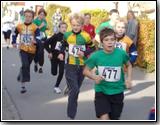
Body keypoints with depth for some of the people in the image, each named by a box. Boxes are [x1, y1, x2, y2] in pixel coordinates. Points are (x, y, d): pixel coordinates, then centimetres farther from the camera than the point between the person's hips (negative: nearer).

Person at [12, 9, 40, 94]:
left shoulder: (35, 27, -9)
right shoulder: (19, 26, -1)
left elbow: (38, 38, -18)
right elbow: (14, 34, 17)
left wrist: (35, 41, -39)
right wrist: (14, 42, 4)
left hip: (32, 50, 1)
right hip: (23, 49, -1)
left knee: (26, 66, 16)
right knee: (25, 65, -19)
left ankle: (20, 77, 45)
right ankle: (23, 86, -15)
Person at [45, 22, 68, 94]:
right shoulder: (56, 36, -15)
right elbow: (46, 43, -13)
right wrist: (49, 52, -13)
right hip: (54, 56, -2)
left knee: (61, 72, -4)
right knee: (54, 73, 5)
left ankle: (56, 86, 12)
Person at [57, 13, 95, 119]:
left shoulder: (86, 36, -11)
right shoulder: (67, 35, -3)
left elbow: (93, 48, 0)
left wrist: (84, 53, -17)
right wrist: (61, 53, 0)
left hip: (82, 66, 1)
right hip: (71, 66, -1)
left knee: (76, 89, 17)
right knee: (74, 89, -11)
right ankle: (71, 115, -5)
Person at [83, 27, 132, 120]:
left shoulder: (121, 53, -11)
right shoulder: (96, 56, -14)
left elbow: (129, 65, 9)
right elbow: (86, 71, -3)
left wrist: (129, 79, -5)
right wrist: (94, 77, -22)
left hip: (117, 92, 2)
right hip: (101, 91, -2)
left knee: (114, 118, 15)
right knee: (104, 118, -15)